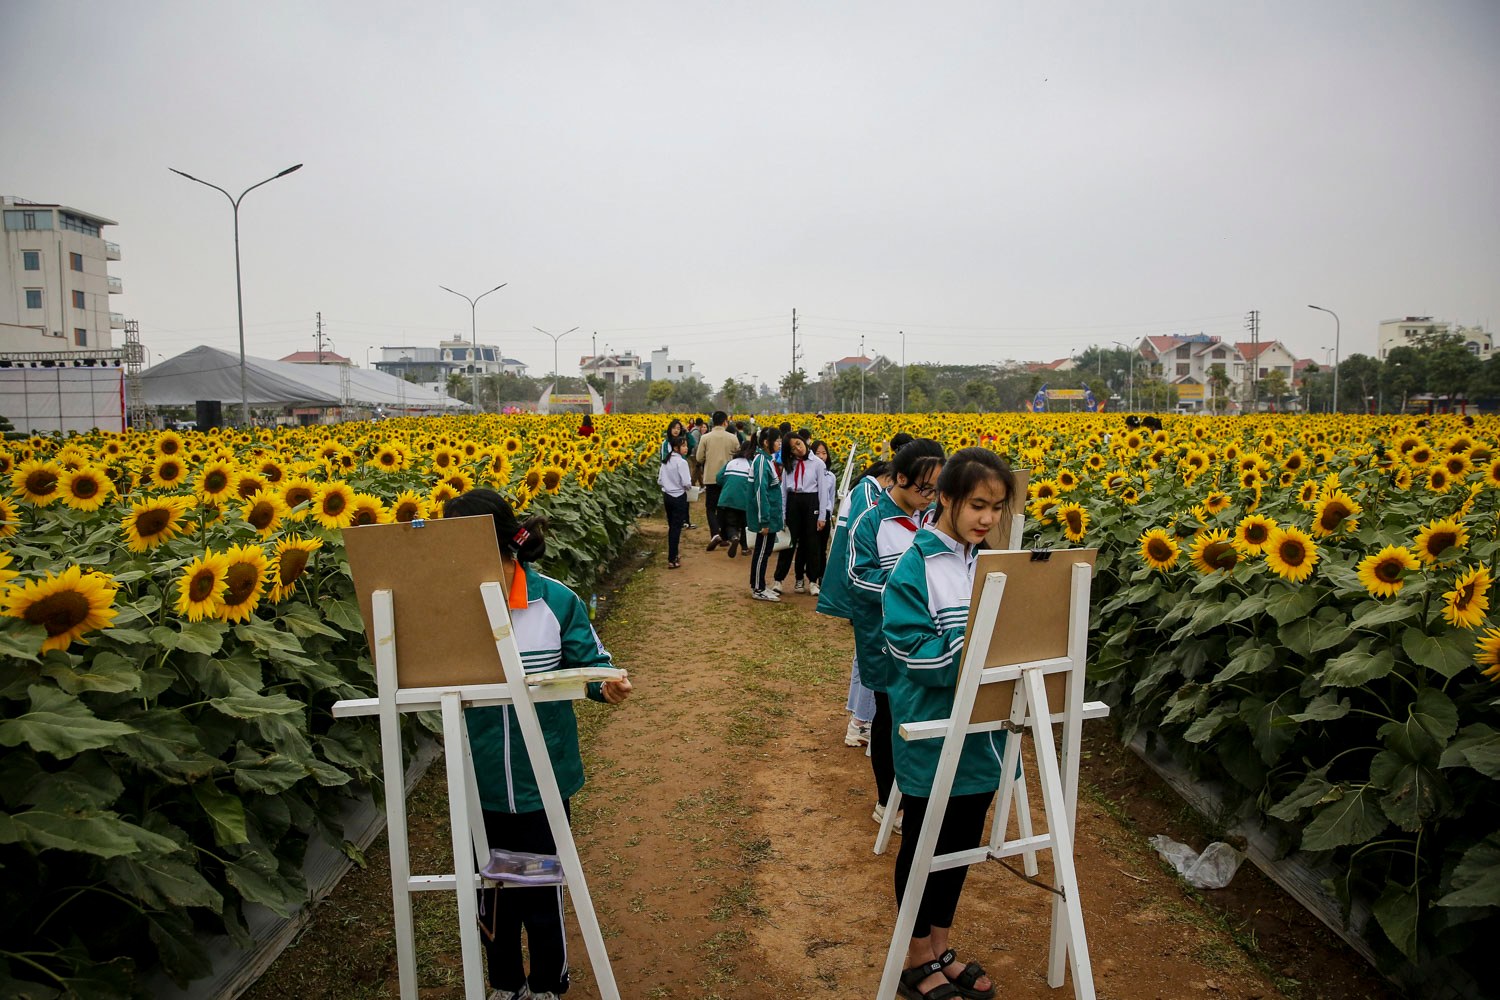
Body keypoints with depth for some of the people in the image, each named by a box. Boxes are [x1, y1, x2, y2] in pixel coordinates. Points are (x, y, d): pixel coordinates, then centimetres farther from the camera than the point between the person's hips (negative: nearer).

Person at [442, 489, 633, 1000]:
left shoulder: (555, 601, -15)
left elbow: (590, 663, -4)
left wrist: (608, 685, -25)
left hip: (541, 782, -2)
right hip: (480, 785, 3)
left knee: (541, 894, 17)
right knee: (490, 890, 22)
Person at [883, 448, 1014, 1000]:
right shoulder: (914, 567, -16)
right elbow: (913, 651, -21)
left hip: (982, 731, 6)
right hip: (932, 733, -6)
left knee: (963, 842, 19)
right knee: (925, 845, 11)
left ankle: (941, 949, 38)